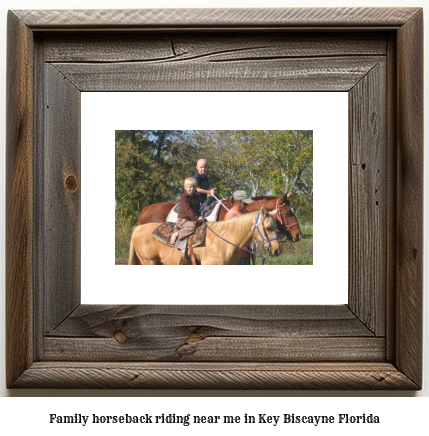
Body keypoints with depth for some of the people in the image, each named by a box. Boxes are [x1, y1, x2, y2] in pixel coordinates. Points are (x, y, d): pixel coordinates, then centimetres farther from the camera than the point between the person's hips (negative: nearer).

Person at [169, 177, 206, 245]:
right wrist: (196, 218, -25)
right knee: (192, 227, -32)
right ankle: (176, 235, -24)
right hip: (183, 219, -8)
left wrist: (199, 217, -2)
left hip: (192, 219, 8)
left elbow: (197, 209, 19)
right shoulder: (183, 197, -10)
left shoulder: (195, 198, 14)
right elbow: (188, 210, -20)